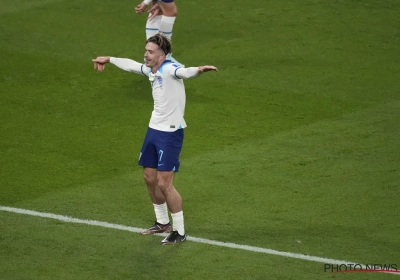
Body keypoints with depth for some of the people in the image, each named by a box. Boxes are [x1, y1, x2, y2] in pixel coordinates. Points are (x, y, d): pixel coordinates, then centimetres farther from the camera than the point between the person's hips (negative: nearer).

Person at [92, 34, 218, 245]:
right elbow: (130, 65, 28)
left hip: (170, 133, -9)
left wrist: (198, 70, -67)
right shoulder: (150, 69, 6)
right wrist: (109, 60, 44)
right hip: (154, 130, 9)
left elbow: (184, 72, -44)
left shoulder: (169, 69, -20)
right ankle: (162, 222, 35)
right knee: (149, 178, 17)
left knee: (164, 183, -8)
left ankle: (179, 232, 4)